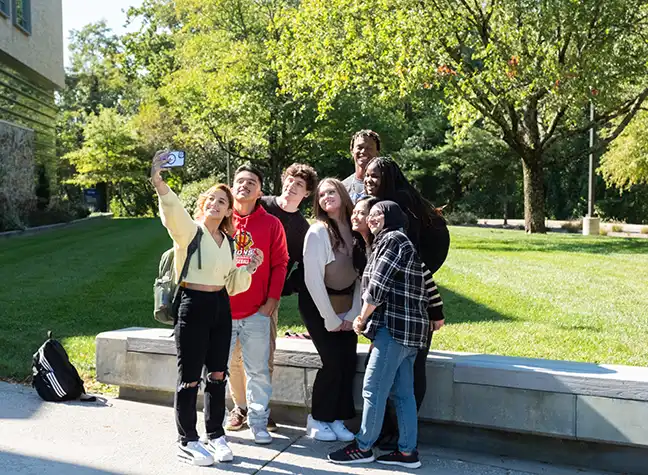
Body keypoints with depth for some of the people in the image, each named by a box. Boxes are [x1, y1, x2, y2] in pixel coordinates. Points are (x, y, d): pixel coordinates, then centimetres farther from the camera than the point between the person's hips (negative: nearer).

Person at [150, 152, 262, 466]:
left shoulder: (229, 242, 12)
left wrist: (248, 270, -2)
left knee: (218, 375, 12)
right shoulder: (189, 230, -6)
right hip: (192, 306, -6)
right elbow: (173, 211, -29)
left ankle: (216, 435, 26)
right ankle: (186, 442, 15)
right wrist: (159, 183, -46)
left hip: (220, 308, 6)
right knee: (190, 378, 1)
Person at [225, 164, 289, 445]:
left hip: (257, 313, 0)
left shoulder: (271, 224, 2)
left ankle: (258, 421, 18)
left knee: (258, 370, 6)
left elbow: (279, 264, 3)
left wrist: (272, 299, -4)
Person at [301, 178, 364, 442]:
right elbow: (313, 279, -15)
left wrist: (353, 313, -4)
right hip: (317, 304, -5)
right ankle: (317, 419, 10)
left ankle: (337, 419, 14)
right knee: (333, 361, -9)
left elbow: (360, 274, 2)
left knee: (349, 361, -1)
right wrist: (329, 318, -13)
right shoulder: (318, 232, -14)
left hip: (346, 305, 5)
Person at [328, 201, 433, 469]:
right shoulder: (403, 243, 23)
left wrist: (362, 319, -2)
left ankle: (363, 447, 6)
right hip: (407, 327, 10)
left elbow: (378, 287, -14)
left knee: (373, 389, -3)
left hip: (394, 326, -10)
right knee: (402, 393, 10)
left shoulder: (392, 239, -7)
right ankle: (407, 452, 14)